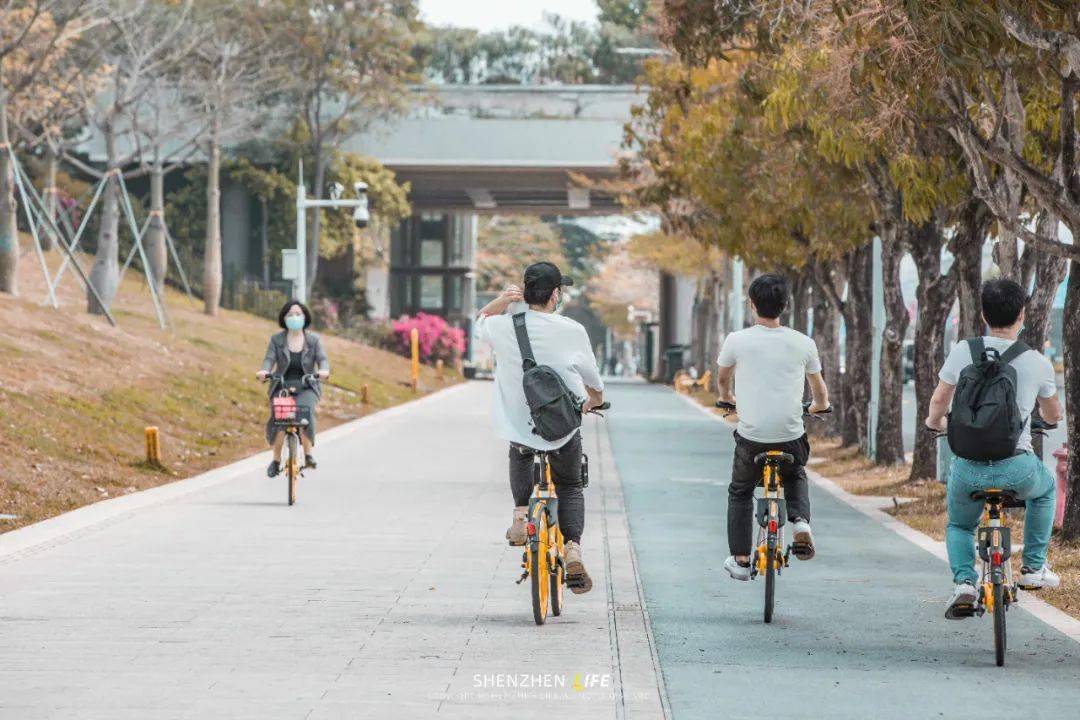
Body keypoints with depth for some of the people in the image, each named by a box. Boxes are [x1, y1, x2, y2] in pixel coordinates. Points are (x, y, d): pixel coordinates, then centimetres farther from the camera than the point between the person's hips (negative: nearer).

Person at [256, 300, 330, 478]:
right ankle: (276, 459, -6)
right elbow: (270, 359, -6)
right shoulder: (276, 339, 5)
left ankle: (308, 454, -20)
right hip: (282, 387, 0)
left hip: (306, 388, 0)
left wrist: (323, 370, -29)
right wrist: (264, 371, -30)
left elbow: (322, 359, -5)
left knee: (306, 410, -31)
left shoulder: (313, 340, 6)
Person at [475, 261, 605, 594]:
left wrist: (502, 300, -3)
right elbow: (592, 379, 5)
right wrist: (596, 401, 28)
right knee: (570, 488, 20)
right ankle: (573, 548, -3)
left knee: (520, 454, 37)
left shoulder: (504, 327, -10)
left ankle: (520, 515, 19)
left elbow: (481, 321, 17)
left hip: (519, 425, 1)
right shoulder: (572, 331, -11)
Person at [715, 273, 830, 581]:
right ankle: (800, 521, 5)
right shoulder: (803, 343, -1)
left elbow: (722, 380, 17)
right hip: (792, 437, 1)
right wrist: (819, 405, 38)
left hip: (751, 437, -1)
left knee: (740, 492, 24)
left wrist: (728, 398, 40)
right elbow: (820, 392, 14)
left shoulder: (736, 341, -5)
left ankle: (740, 560, 21)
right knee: (796, 477, 32)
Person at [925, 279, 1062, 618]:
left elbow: (938, 403, 6)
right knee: (1045, 490, 35)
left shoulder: (963, 352, -3)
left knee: (958, 526, 27)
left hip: (968, 468, 0)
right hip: (1017, 468, 0)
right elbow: (1053, 416, 15)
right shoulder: (1037, 362, -1)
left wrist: (935, 422, 31)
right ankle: (1034, 566, 31)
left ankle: (963, 582, 0)